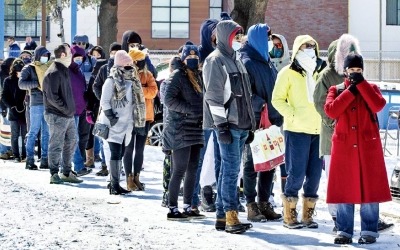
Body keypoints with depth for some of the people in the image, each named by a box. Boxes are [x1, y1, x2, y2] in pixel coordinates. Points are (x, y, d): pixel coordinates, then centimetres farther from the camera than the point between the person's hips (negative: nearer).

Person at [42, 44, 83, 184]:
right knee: (56, 145, -3)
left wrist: (70, 108, 13)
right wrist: (65, 108, -16)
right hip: (57, 116, -10)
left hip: (68, 115, 10)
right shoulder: (53, 73, -15)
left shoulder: (64, 71, 16)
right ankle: (54, 174, 4)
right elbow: (52, 96, -20)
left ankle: (67, 173, 21)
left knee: (71, 142, 13)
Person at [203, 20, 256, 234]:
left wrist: (250, 123, 21)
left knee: (229, 169, 10)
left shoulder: (236, 60, 21)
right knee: (231, 169, -12)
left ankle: (222, 216, 13)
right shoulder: (216, 60, -7)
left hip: (241, 124, 9)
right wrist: (221, 125, -18)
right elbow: (213, 95, -14)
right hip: (228, 124, -9)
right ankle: (231, 216, -12)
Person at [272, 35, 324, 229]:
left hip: (318, 130, 5)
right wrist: (292, 115, -15)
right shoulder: (288, 73, 1)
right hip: (297, 130, -5)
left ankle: (308, 214, 14)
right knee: (297, 173, -7)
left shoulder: (317, 73, 17)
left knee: (315, 173, 5)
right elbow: (277, 99, -3)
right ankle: (289, 215, 4)